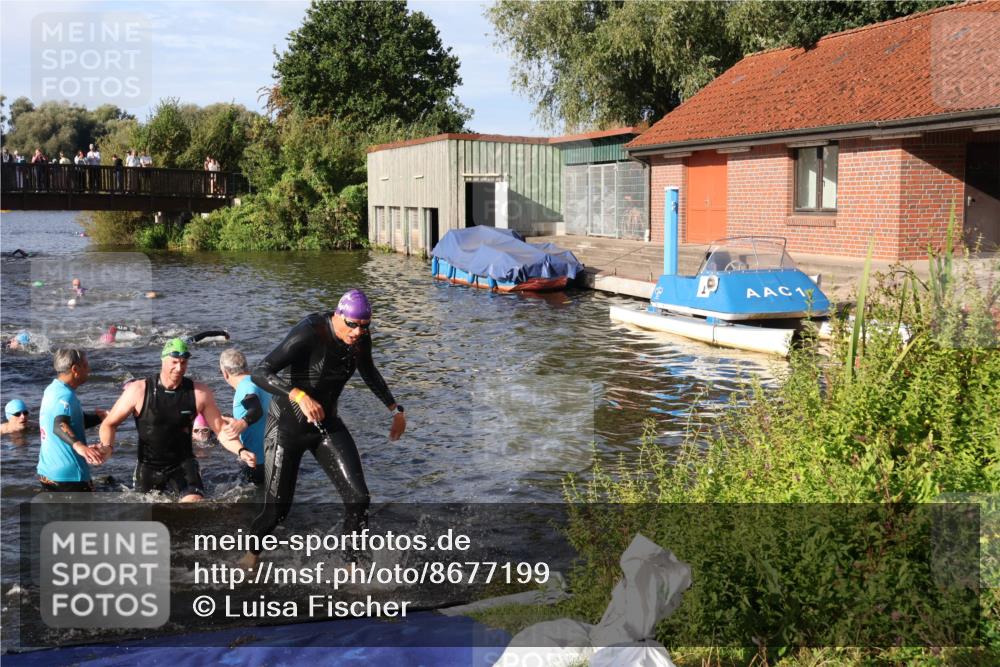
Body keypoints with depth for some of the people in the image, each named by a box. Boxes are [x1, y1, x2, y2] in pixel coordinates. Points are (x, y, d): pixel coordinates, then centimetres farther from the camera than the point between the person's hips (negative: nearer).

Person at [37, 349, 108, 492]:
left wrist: (102, 416, 22)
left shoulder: (51, 390, 11)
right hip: (70, 474, -9)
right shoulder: (65, 396, -18)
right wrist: (79, 446, -53)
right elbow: (60, 426, -37)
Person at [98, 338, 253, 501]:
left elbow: (220, 429, -4)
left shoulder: (199, 393, -9)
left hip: (182, 464, 0)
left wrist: (241, 451, -21)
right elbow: (109, 424, -3)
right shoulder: (139, 391, -12)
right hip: (148, 467, 1)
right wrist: (106, 448, -23)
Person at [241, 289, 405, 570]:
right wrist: (299, 395, -46)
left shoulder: (361, 338, -6)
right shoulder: (309, 334, -27)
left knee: (358, 499, -8)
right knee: (277, 510, 1)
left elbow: (369, 373, 17)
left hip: (327, 425, 5)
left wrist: (395, 409, 18)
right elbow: (260, 373, -32)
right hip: (288, 426, -5)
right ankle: (252, 552, 34)